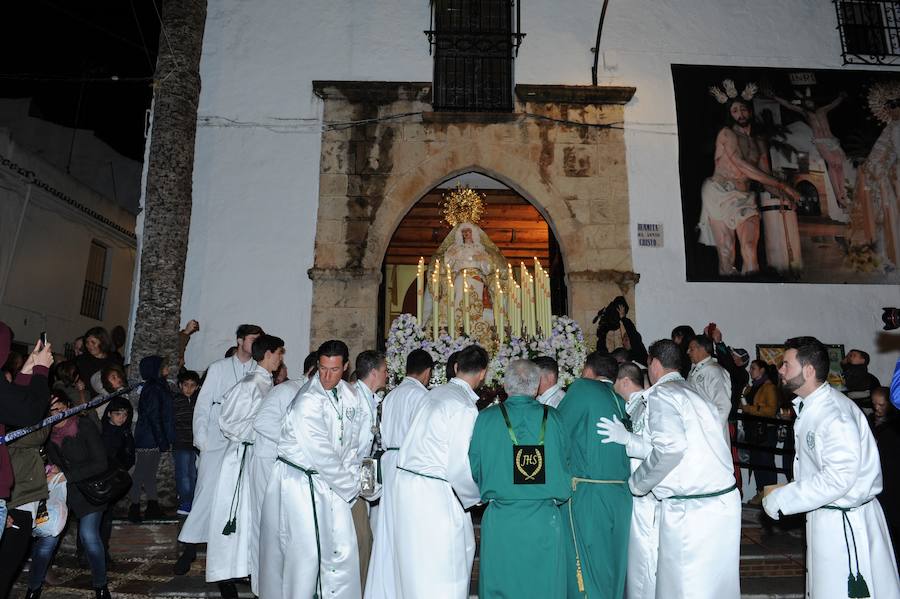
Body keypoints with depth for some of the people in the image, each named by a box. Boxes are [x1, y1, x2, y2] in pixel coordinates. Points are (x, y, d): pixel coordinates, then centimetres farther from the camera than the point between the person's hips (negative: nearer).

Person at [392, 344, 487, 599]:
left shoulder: (434, 393, 7)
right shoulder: (465, 408, -17)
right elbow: (460, 468, -18)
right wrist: (478, 495, 1)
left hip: (405, 480, 8)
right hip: (434, 493, -8)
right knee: (443, 570, 5)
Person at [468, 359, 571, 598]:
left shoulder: (485, 418, -6)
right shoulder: (554, 418, -4)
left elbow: (474, 470, 0)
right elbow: (566, 464, 4)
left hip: (500, 521, 0)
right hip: (545, 521, 1)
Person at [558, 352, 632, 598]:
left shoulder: (582, 387, -6)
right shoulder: (621, 402, 10)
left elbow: (558, 430, -5)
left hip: (588, 493, -6)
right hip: (621, 494, 6)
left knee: (584, 566, 6)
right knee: (611, 563, 17)